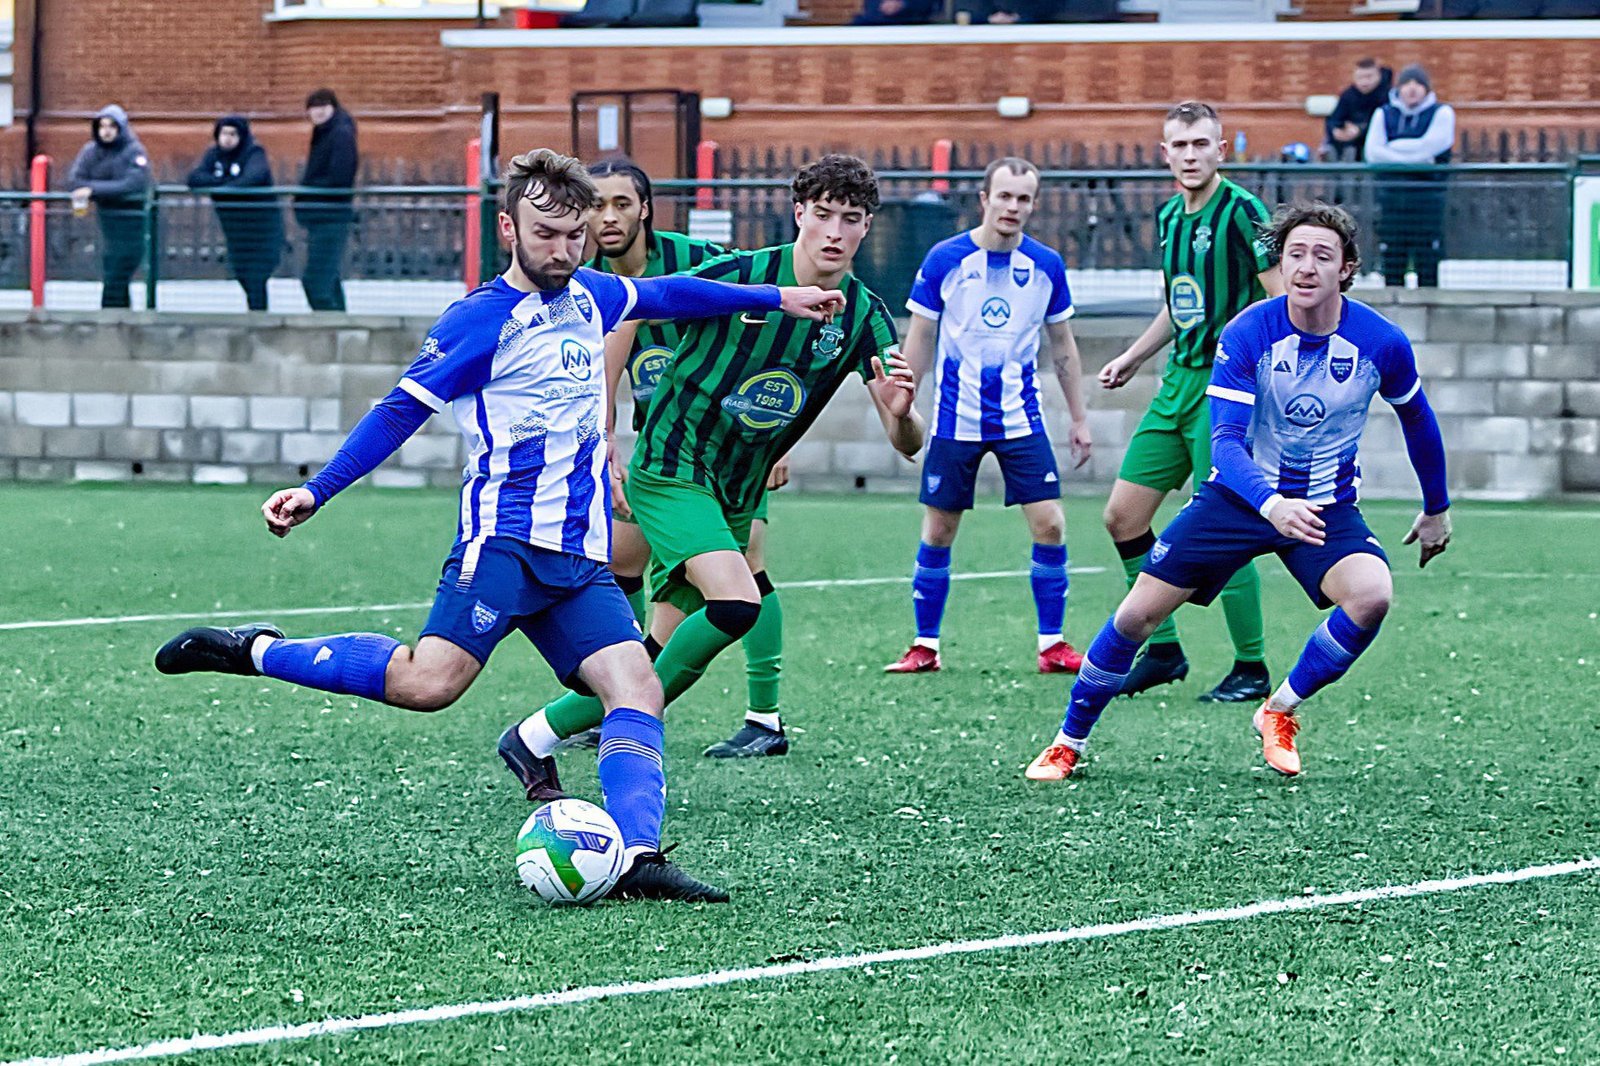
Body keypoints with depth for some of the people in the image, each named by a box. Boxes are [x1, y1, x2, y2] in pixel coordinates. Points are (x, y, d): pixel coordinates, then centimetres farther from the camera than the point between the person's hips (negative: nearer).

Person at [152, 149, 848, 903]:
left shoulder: (588, 297, 17)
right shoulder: (482, 319, -6)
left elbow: (666, 294, 36)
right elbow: (403, 408, -6)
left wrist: (775, 298, 42)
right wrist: (316, 492, -13)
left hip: (580, 557, 7)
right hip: (506, 538, -7)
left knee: (637, 689, -12)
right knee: (428, 683, -23)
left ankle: (638, 860, -23)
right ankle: (255, 650, -8)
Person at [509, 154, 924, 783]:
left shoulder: (865, 317, -3)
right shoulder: (738, 276, -15)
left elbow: (906, 444, -6)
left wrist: (901, 412, -30)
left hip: (737, 496, 6)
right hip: (669, 471, -6)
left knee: (666, 648, 6)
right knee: (736, 604, -27)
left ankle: (543, 731, 23)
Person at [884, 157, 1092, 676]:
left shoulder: (1046, 265, -1)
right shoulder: (945, 259, -7)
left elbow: (1062, 345, 10)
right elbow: (918, 340, 1)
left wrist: (1079, 419, 10)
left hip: (1021, 419, 1)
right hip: (955, 419, -1)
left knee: (1049, 526, -7)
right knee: (937, 533, 2)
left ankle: (1051, 644, 4)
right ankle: (925, 646, 14)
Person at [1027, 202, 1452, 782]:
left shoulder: (1382, 343, -14)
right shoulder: (1247, 334, -19)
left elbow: (1417, 420, 7)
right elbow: (1226, 439, -26)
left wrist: (1436, 509, 18)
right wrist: (1271, 504, -45)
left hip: (1327, 508, 1)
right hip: (1240, 494, -1)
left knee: (1371, 595, -29)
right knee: (1138, 613, -5)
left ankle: (1279, 712, -6)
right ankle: (1068, 743, 16)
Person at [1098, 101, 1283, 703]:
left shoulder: (1241, 212, -13)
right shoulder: (1168, 218, 11)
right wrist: (1132, 358, 25)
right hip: (1178, 383, 8)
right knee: (1123, 516, 6)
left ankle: (1252, 669, 3)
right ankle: (1163, 650, 18)